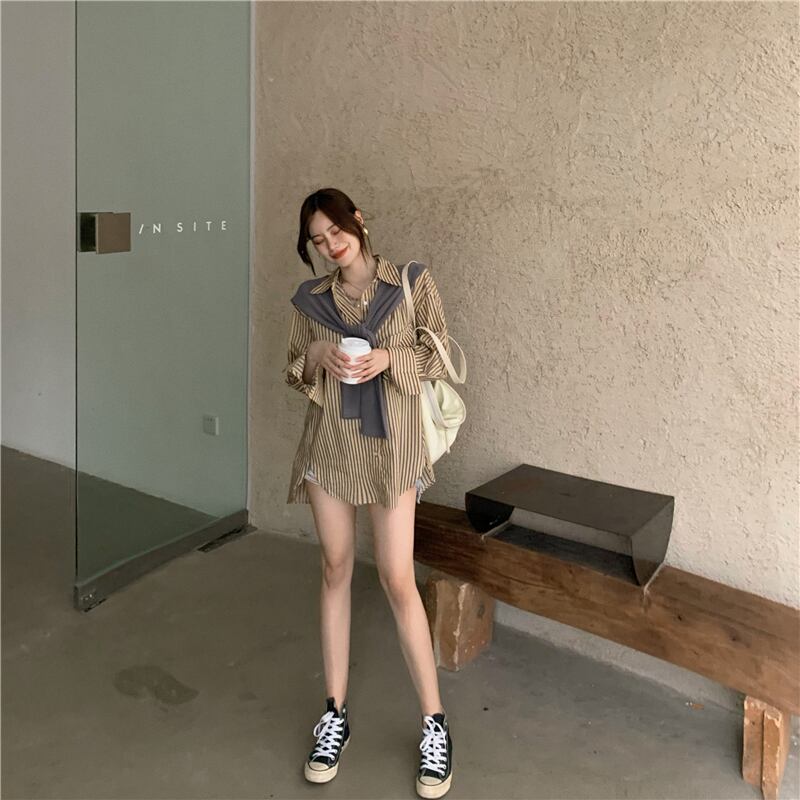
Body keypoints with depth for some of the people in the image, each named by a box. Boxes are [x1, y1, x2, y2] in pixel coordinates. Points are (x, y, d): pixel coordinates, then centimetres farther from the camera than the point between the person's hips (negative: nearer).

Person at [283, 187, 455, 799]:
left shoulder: (413, 283, -2)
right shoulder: (312, 299, 5)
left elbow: (441, 358, 0)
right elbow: (293, 372, 11)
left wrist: (388, 359, -17)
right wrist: (319, 358, -11)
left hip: (391, 445, -3)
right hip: (330, 444, 3)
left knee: (397, 578, -4)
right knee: (336, 570, 9)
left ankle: (435, 724, 10)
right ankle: (336, 714, 22)